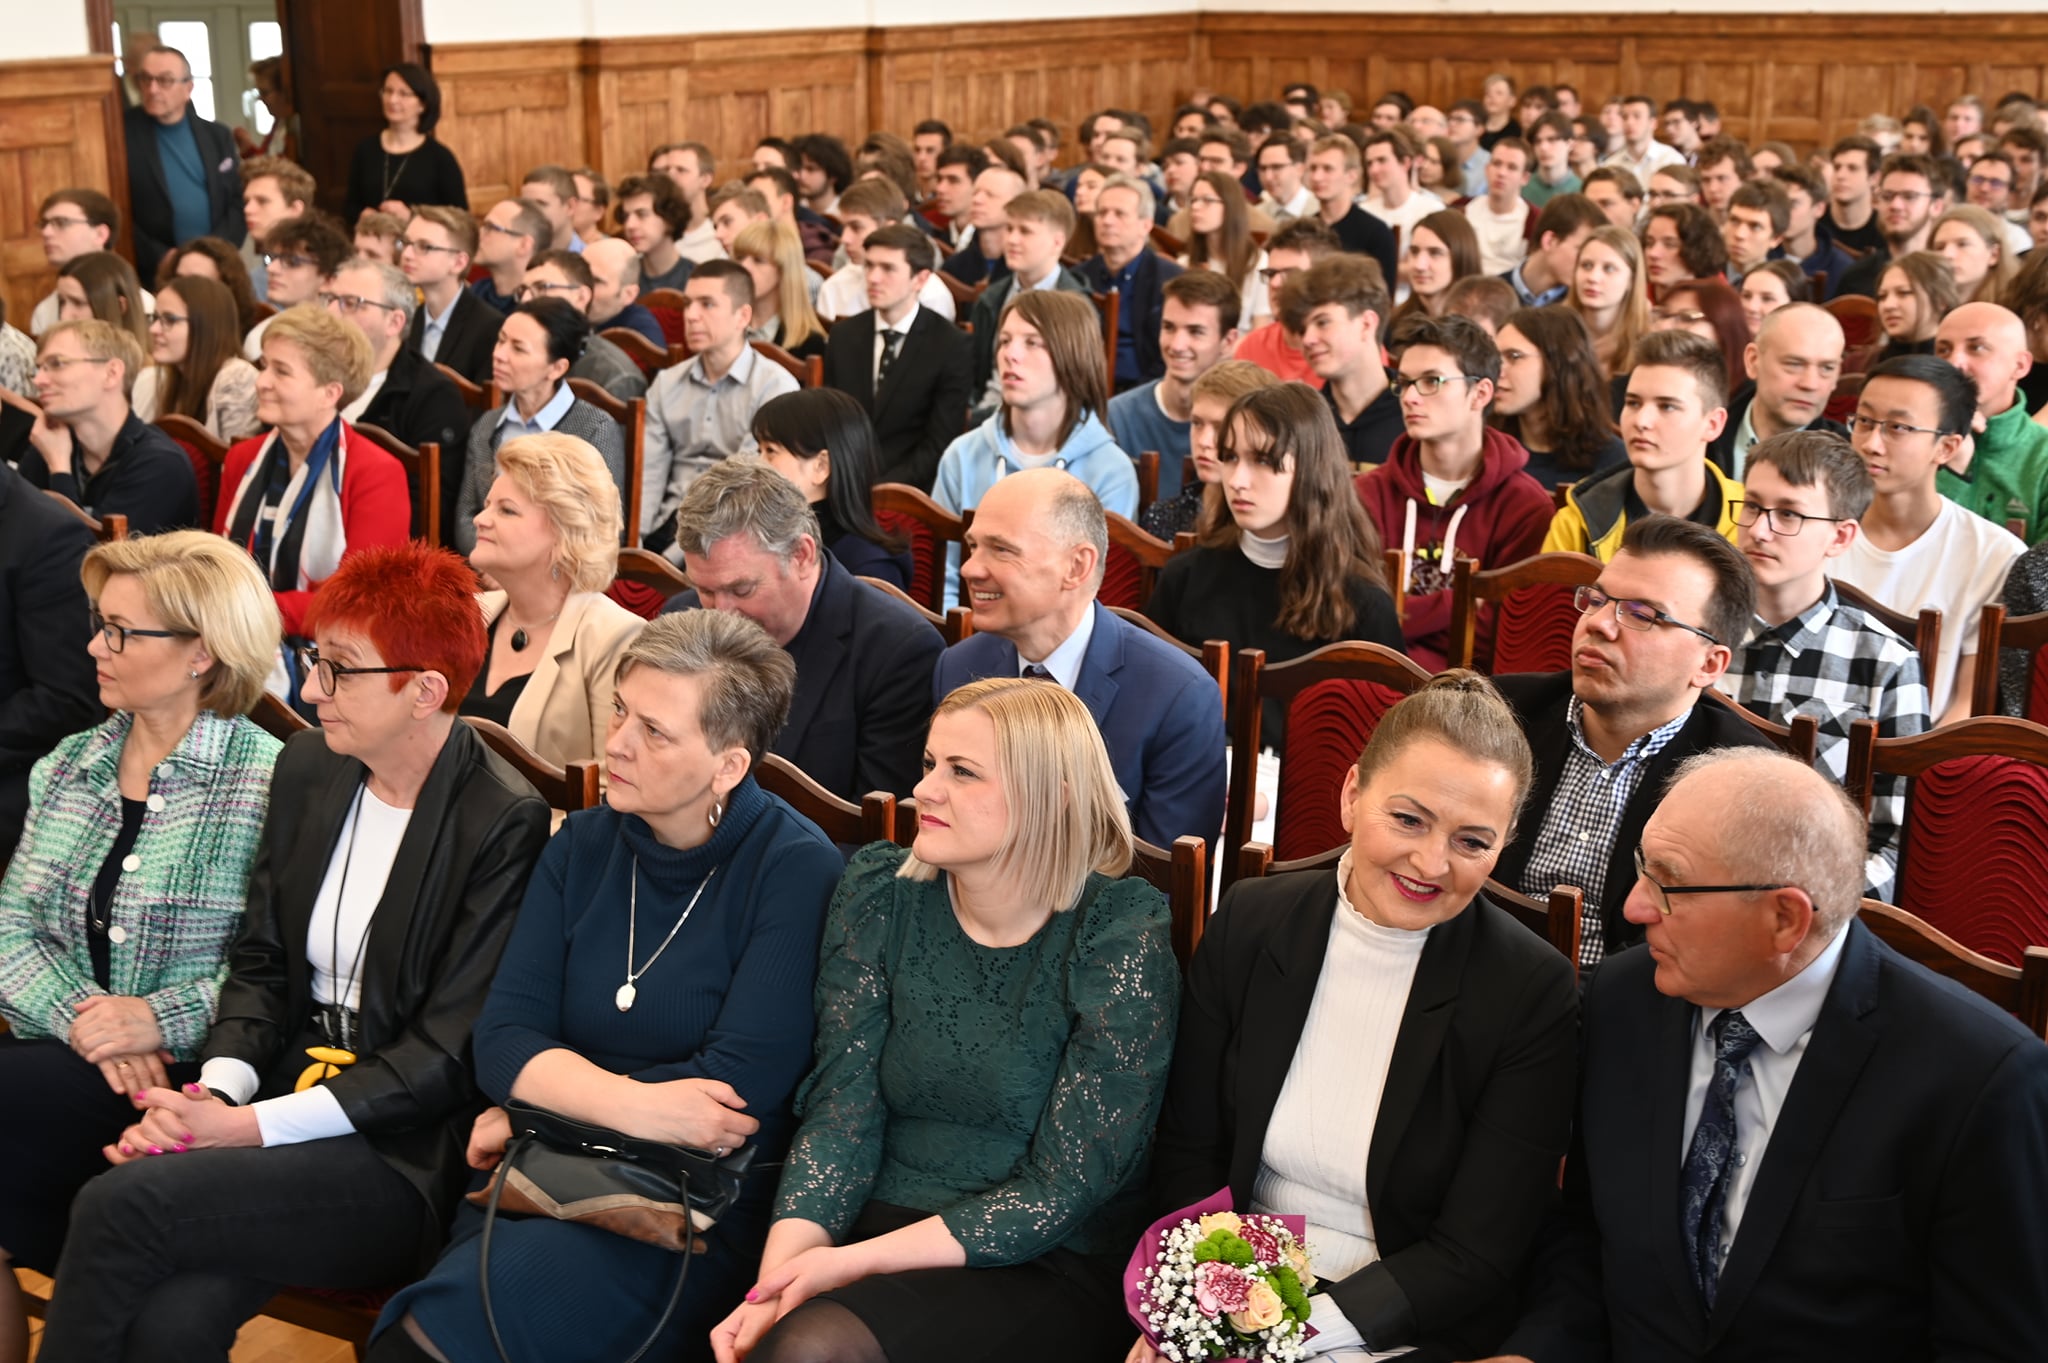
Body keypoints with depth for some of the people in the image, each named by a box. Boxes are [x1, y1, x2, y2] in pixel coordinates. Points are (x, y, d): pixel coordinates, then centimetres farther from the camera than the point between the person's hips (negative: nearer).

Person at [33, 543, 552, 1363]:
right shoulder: (307, 769, 8)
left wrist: (250, 1125, -16)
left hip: (403, 1155, -5)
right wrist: (213, 1090, -7)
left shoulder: (506, 824, -13)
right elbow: (260, 961, 13)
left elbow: (449, 1054, -13)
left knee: (120, 1205, -24)